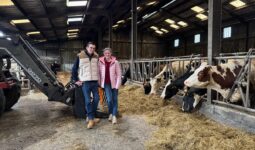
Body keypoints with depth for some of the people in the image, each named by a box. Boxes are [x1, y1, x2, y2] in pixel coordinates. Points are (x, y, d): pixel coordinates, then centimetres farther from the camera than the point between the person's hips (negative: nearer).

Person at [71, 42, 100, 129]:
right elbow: (74, 69, 1)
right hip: (85, 82, -4)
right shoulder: (80, 56, -3)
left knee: (96, 99, 7)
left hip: (95, 82, 4)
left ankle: (90, 116, 24)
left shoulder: (96, 57, 7)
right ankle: (91, 119, 4)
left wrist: (99, 79, 13)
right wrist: (76, 80, -1)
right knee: (88, 101, -4)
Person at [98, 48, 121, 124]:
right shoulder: (100, 62, -3)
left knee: (115, 100, 4)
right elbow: (99, 73, 2)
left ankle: (114, 116, 15)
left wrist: (117, 85, -9)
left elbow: (119, 74, -4)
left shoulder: (115, 62, -6)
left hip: (114, 83, 0)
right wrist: (99, 83, 0)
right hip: (106, 83, 0)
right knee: (109, 99, -8)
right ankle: (110, 113, 19)